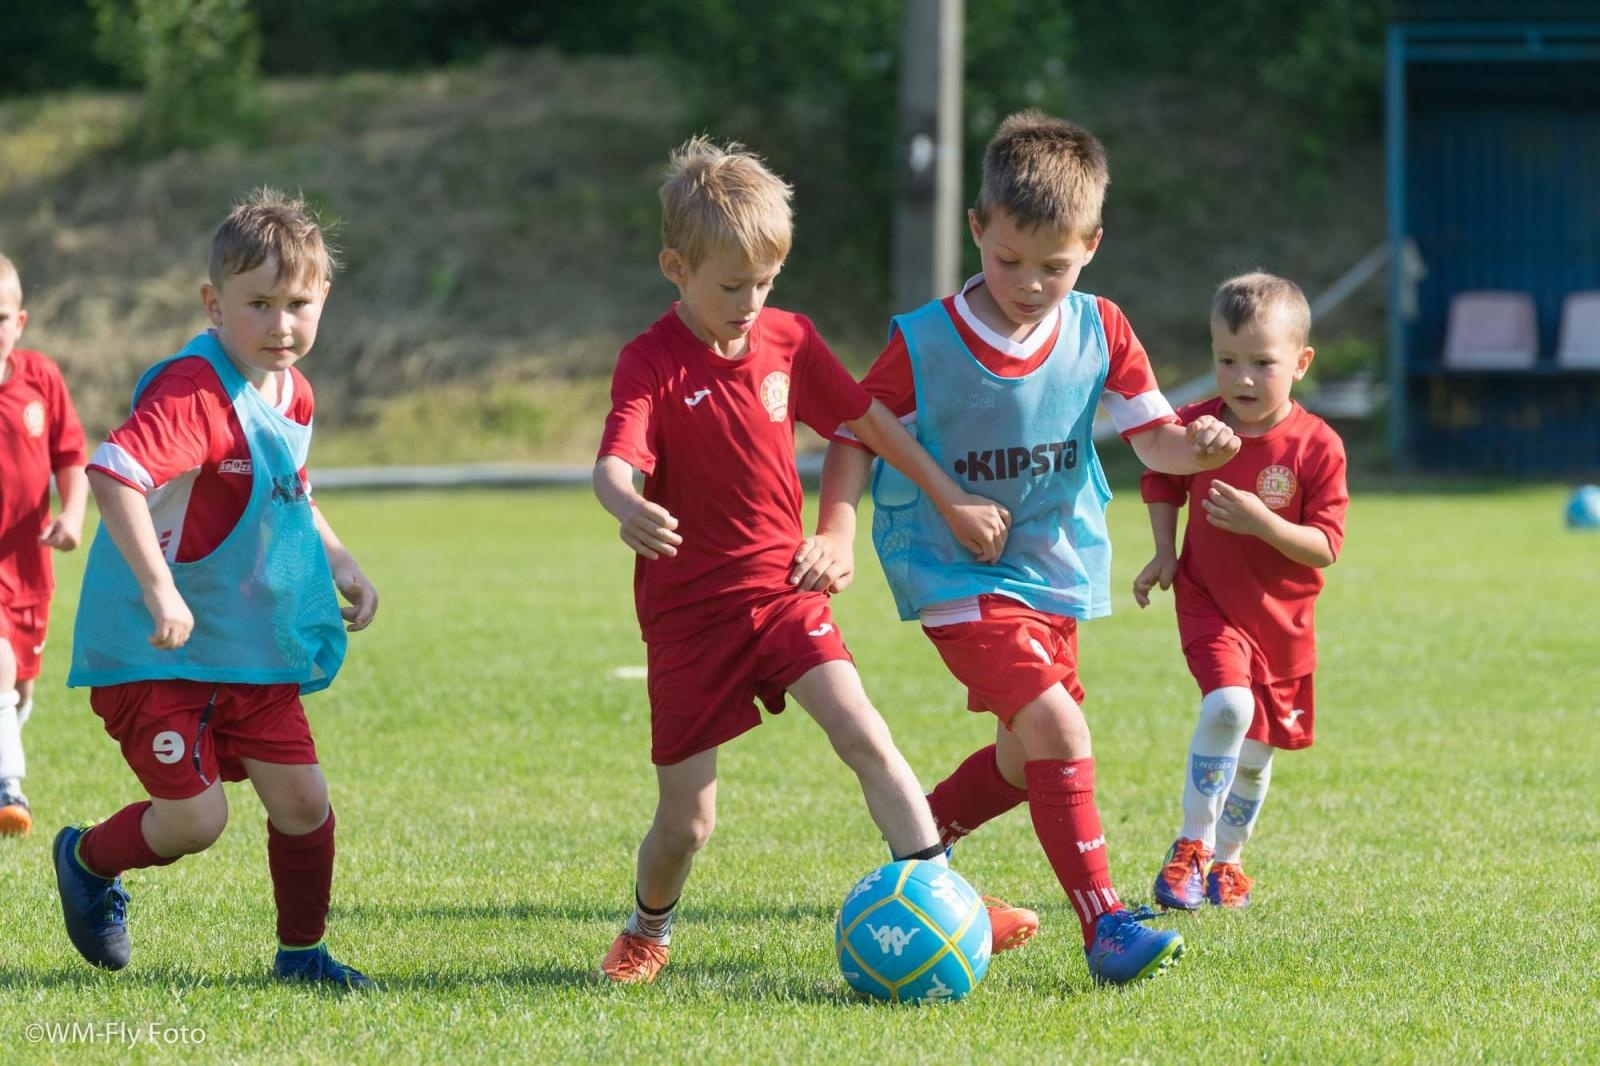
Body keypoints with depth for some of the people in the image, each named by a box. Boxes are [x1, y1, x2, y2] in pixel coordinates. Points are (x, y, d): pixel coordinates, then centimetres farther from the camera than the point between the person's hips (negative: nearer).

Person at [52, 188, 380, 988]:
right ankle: (87, 860, 23)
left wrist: (338, 561, 13)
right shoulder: (193, 393, -23)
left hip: (254, 650, 8)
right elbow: (113, 473, -38)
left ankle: (300, 951, 24)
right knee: (195, 818, -8)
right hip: (155, 652, -8)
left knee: (302, 800, 4)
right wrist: (159, 589, -43)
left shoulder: (291, 395, 7)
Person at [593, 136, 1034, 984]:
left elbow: (868, 420, 14)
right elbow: (615, 462, -30)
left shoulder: (788, 341, 2)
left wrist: (953, 502, 14)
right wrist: (629, 508, -53)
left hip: (783, 587, 3)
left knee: (864, 734, -17)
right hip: (689, 612, -3)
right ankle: (647, 932, 30)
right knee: (686, 816, 2)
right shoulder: (651, 362, -14)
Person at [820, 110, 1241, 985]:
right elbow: (857, 439, -8)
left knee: (1027, 761, 16)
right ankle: (1103, 926, -19)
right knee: (1058, 730, -21)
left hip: (1055, 573, 6)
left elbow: (1153, 437, -3)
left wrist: (1196, 445, -26)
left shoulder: (1099, 333, -5)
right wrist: (835, 537, -22)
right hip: (958, 577, -6)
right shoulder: (923, 345, -16)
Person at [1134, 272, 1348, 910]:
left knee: (1255, 752, 11)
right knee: (1228, 704, -25)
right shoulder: (1196, 427, -8)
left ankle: (1225, 858, 34)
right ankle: (1190, 847, -14)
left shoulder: (1316, 446, -14)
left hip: (1281, 617, 1)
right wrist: (1164, 553, 3)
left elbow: (1325, 546, -15)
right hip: (1208, 600, -1)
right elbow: (1160, 482, 13)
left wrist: (1262, 522, -30)